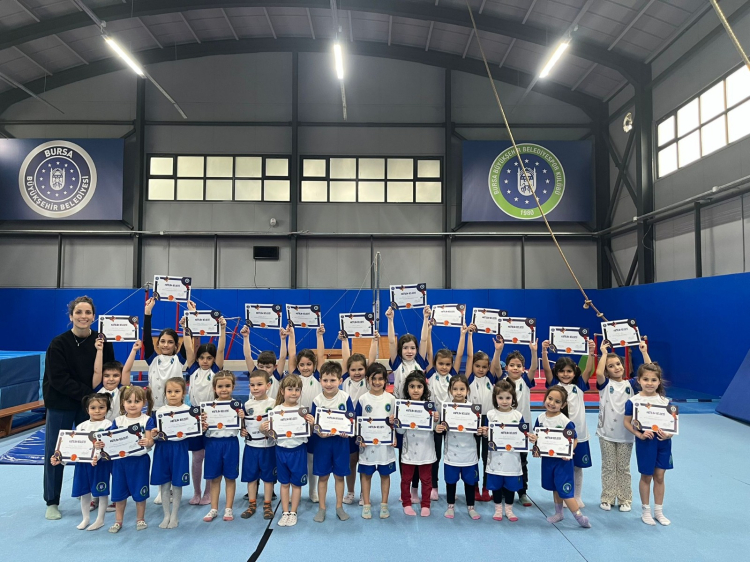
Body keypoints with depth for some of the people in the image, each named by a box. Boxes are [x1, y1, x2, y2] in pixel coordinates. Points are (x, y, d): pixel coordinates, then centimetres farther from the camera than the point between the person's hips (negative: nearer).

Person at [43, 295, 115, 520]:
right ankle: (52, 502, 21)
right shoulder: (58, 343, -11)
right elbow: (58, 379, -16)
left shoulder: (103, 342, -5)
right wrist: (87, 393, -20)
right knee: (55, 454, 6)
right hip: (60, 405, -1)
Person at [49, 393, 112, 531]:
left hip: (101, 464, -5)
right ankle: (85, 518, 33)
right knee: (84, 491, 15)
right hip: (82, 463, 5)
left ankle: (100, 519, 21)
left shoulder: (108, 425, -9)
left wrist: (99, 457, -34)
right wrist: (59, 459, -1)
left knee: (101, 492, 6)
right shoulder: (80, 426, 9)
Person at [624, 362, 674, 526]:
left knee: (659, 476, 11)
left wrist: (669, 434, -15)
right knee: (646, 476, 9)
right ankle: (645, 510, 25)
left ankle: (659, 511, 26)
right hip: (645, 442, -2)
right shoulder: (633, 401, -11)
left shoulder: (665, 401, -3)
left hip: (663, 442, 3)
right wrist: (639, 434, -16)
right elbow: (627, 422, -5)